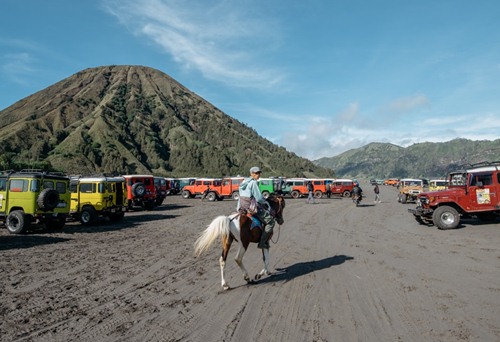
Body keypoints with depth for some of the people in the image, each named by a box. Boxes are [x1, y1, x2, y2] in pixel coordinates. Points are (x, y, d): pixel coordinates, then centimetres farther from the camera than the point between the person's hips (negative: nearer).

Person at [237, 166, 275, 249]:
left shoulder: (244, 182, 14)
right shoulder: (253, 182, -13)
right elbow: (259, 198, -15)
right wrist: (266, 204, 0)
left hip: (242, 207, 10)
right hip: (251, 207, -9)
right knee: (270, 221, 0)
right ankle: (262, 242, -3)